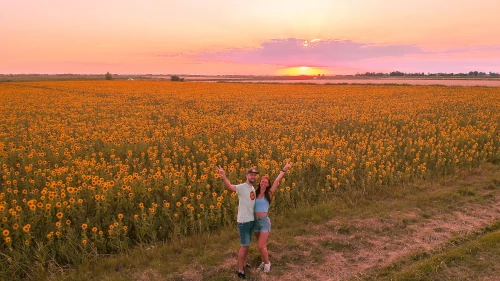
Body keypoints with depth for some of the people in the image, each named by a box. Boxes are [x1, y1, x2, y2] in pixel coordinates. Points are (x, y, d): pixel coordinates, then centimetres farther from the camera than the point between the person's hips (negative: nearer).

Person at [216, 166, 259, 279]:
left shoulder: (253, 188, 7)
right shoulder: (242, 187, -18)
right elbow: (230, 187, -40)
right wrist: (223, 177, -58)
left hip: (252, 220, 7)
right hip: (244, 221, -7)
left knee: (247, 244, 18)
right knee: (244, 245, 0)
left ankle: (244, 264, 34)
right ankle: (240, 270, 12)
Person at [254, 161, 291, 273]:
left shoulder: (269, 194, -6)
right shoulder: (255, 193, 2)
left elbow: (277, 181, -12)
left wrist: (284, 170, -10)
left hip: (264, 221, -4)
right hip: (256, 221, 4)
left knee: (261, 246, -7)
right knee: (261, 245, 16)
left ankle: (267, 263, 17)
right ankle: (263, 262, 37)